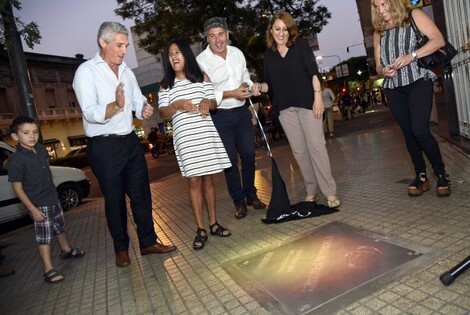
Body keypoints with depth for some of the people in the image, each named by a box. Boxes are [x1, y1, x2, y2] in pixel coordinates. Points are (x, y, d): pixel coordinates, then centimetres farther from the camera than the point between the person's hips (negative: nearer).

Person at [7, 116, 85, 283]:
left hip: (53, 198, 7)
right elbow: (17, 188, -18)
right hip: (38, 205, -7)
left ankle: (66, 249, 45)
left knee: (60, 227, 23)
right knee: (44, 236, 0)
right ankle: (49, 270, 9)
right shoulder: (16, 160, -20)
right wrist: (33, 209, -18)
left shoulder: (41, 149, 0)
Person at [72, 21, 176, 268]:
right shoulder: (86, 71, -8)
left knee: (141, 194, 9)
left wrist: (145, 109, -10)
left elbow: (139, 101, 14)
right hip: (104, 146, -6)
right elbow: (91, 113, -19)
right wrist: (116, 105, -38)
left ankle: (148, 242, 22)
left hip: (131, 141, 6)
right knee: (114, 199, 6)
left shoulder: (126, 71, 12)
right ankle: (121, 249, 23)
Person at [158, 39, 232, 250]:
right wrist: (177, 104, -17)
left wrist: (207, 102, -13)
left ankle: (213, 224, 15)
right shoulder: (165, 85, 10)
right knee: (193, 181, -3)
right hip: (185, 137, -1)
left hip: (206, 133, 1)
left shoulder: (202, 77, 12)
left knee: (208, 179, 5)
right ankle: (200, 229, 5)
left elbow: (214, 103, 10)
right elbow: (162, 113, 1)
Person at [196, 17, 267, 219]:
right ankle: (239, 202, 20)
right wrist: (232, 93, -18)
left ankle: (251, 195, 30)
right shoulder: (202, 61, -11)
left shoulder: (237, 53, 5)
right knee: (230, 160, 4)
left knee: (248, 155, 11)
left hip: (242, 112, 5)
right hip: (220, 116, -4)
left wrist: (247, 85, -6)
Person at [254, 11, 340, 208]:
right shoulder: (269, 54, 10)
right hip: (285, 108, 4)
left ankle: (330, 192, 1)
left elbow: (313, 72, -5)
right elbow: (270, 83, 11)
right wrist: (260, 87, -11)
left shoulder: (300, 45, 1)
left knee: (316, 146, -6)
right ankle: (311, 190, 17)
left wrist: (318, 96, -14)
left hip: (307, 103, -3)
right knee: (299, 151, 6)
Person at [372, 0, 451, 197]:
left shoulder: (414, 16, 5)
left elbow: (438, 40, -6)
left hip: (418, 81, -4)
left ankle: (441, 175, 2)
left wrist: (411, 56, -20)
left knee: (420, 131, -16)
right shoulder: (379, 32, 17)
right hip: (393, 88, 5)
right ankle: (421, 176, 16)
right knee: (408, 133, 6)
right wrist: (383, 70, -7)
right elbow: (378, 65, 17)